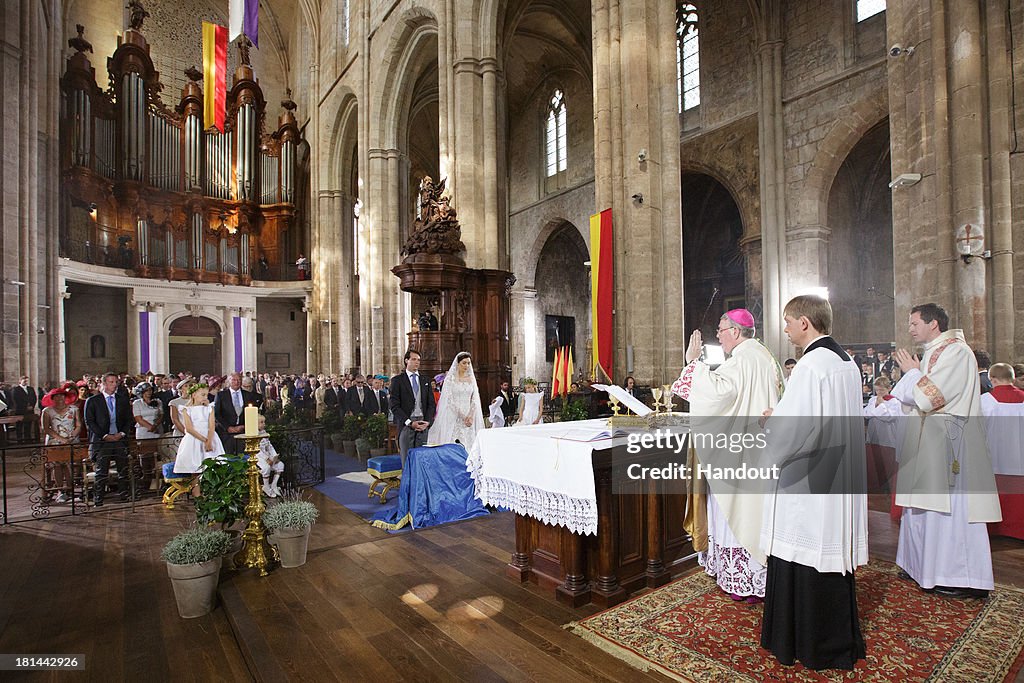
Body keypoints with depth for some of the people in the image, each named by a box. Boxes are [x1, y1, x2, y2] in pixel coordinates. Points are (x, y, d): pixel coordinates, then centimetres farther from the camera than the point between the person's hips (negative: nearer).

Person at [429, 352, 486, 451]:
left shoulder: (472, 379, 11)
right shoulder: (450, 378, -1)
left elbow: (475, 399, 7)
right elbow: (449, 400, -7)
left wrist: (471, 416, -8)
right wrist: (462, 416, -13)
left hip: (469, 418, 4)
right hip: (454, 417, -4)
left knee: (469, 442, -1)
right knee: (454, 445, -9)